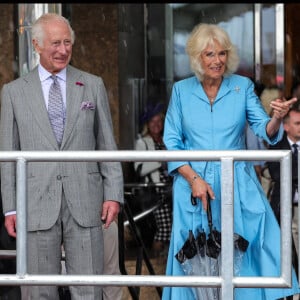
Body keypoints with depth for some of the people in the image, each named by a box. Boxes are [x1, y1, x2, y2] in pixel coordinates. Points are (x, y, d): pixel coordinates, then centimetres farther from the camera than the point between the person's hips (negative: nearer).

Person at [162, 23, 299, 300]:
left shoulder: (243, 86, 3)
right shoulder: (181, 90, 3)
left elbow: (265, 131, -3)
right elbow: (172, 142, 2)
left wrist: (276, 119, -27)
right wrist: (194, 178, -11)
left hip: (237, 184, 0)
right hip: (193, 181, 0)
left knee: (248, 249, -9)